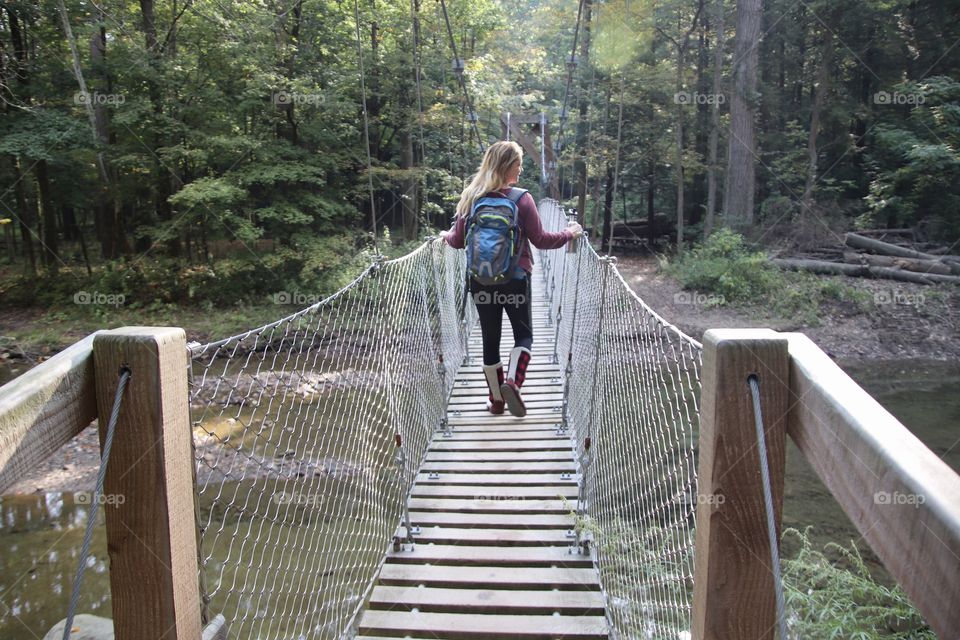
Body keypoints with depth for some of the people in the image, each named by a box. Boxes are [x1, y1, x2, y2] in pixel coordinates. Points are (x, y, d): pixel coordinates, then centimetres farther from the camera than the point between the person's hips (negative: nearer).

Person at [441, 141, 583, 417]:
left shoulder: (471, 198, 0)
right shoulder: (522, 199, -10)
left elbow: (458, 241, 5)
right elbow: (540, 240, -7)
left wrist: (445, 235, 27)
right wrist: (570, 233, 8)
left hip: (481, 281, 3)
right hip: (515, 280, -3)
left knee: (490, 338, 12)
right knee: (524, 334, 13)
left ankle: (496, 399, 20)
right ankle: (512, 382, -10)